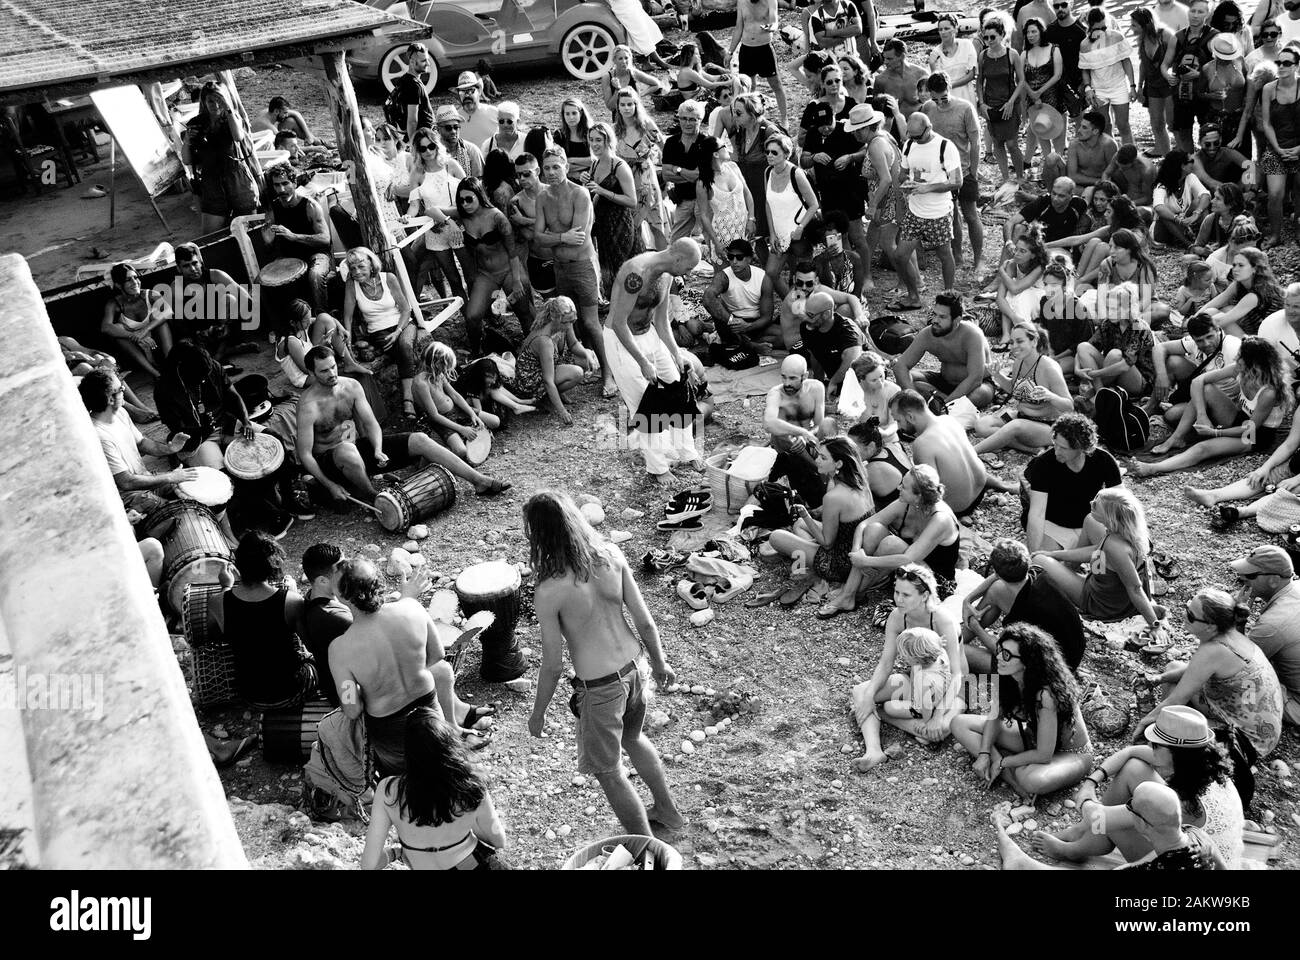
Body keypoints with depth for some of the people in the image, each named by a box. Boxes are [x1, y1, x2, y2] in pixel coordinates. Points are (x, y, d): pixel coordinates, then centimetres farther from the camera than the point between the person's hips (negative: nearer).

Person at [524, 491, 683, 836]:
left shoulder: (549, 591, -25)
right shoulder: (611, 555, -11)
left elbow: (553, 665, -16)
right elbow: (645, 621, -3)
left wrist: (538, 713, 0)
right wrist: (659, 661, 15)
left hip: (599, 688, -6)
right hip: (633, 669, 6)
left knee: (609, 772, 17)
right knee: (633, 738, 34)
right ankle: (667, 811, 52)